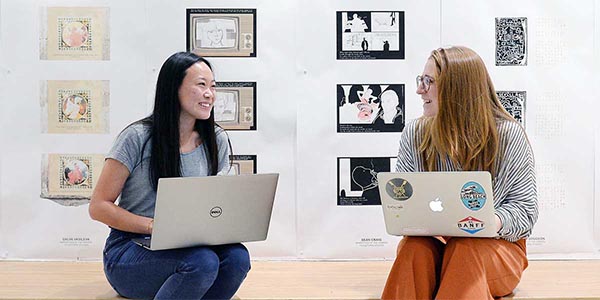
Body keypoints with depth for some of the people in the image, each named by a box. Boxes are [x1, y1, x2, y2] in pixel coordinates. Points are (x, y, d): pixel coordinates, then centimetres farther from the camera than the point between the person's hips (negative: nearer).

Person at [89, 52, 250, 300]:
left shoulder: (216, 141, 3)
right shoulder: (137, 137, -9)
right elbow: (98, 207, -8)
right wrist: (155, 226, -22)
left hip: (186, 248, 5)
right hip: (129, 251, -4)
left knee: (237, 256, -27)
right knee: (203, 261, -33)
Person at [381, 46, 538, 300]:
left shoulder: (508, 135, -6)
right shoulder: (414, 134, 1)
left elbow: (525, 207, -4)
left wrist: (494, 222, -27)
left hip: (497, 244, -1)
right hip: (431, 240, 2)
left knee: (464, 249, -35)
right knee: (414, 248, -33)